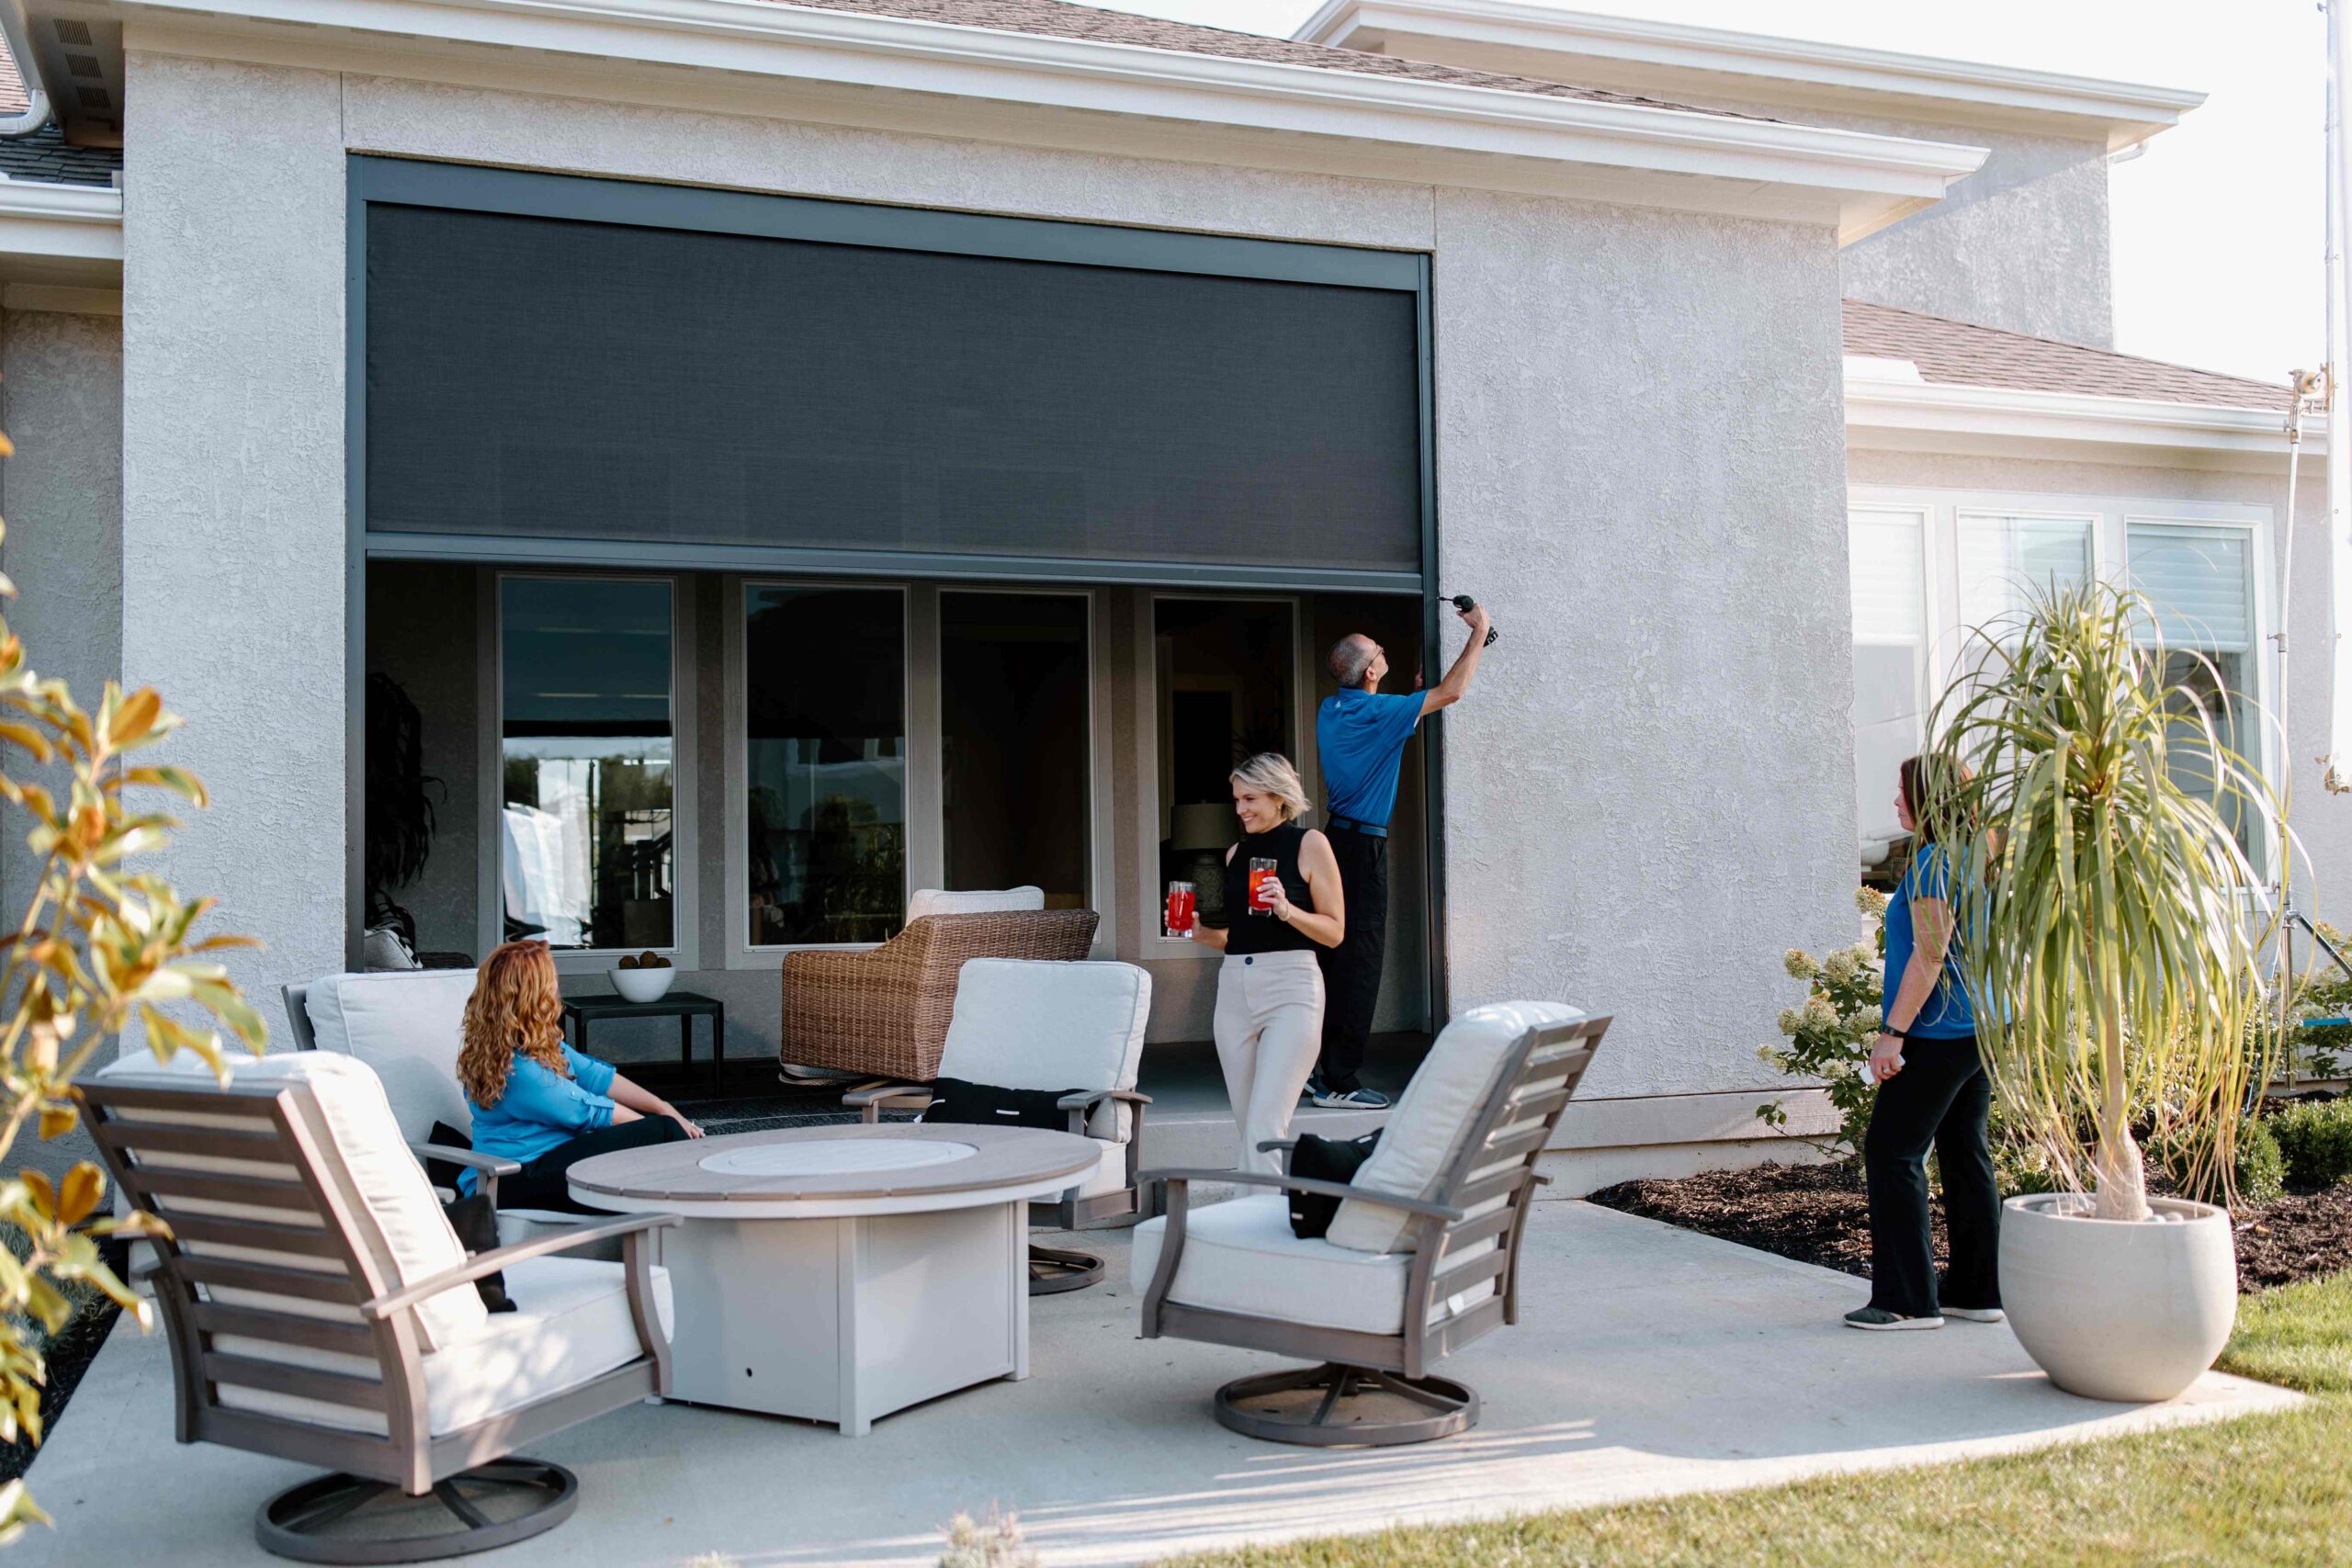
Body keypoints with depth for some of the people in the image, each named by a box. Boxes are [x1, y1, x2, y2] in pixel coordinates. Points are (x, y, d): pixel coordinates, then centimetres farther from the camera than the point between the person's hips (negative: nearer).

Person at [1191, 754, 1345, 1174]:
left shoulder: (1309, 844, 0)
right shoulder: (1235, 854, 15)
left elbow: (1334, 931, -3)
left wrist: (1286, 909, -18)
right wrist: (1197, 929, 2)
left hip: (1290, 985, -6)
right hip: (1234, 987, 6)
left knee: (1266, 1125, -15)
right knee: (1248, 1125, 8)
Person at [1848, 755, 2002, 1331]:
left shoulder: (1933, 862, -15)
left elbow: (1929, 955, -20)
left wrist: (1892, 1033, -19)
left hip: (1939, 1034, -10)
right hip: (1980, 1026, 10)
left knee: (1891, 1152, -5)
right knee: (1966, 1155, 13)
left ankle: (1909, 1299, -4)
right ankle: (1976, 1291, 17)